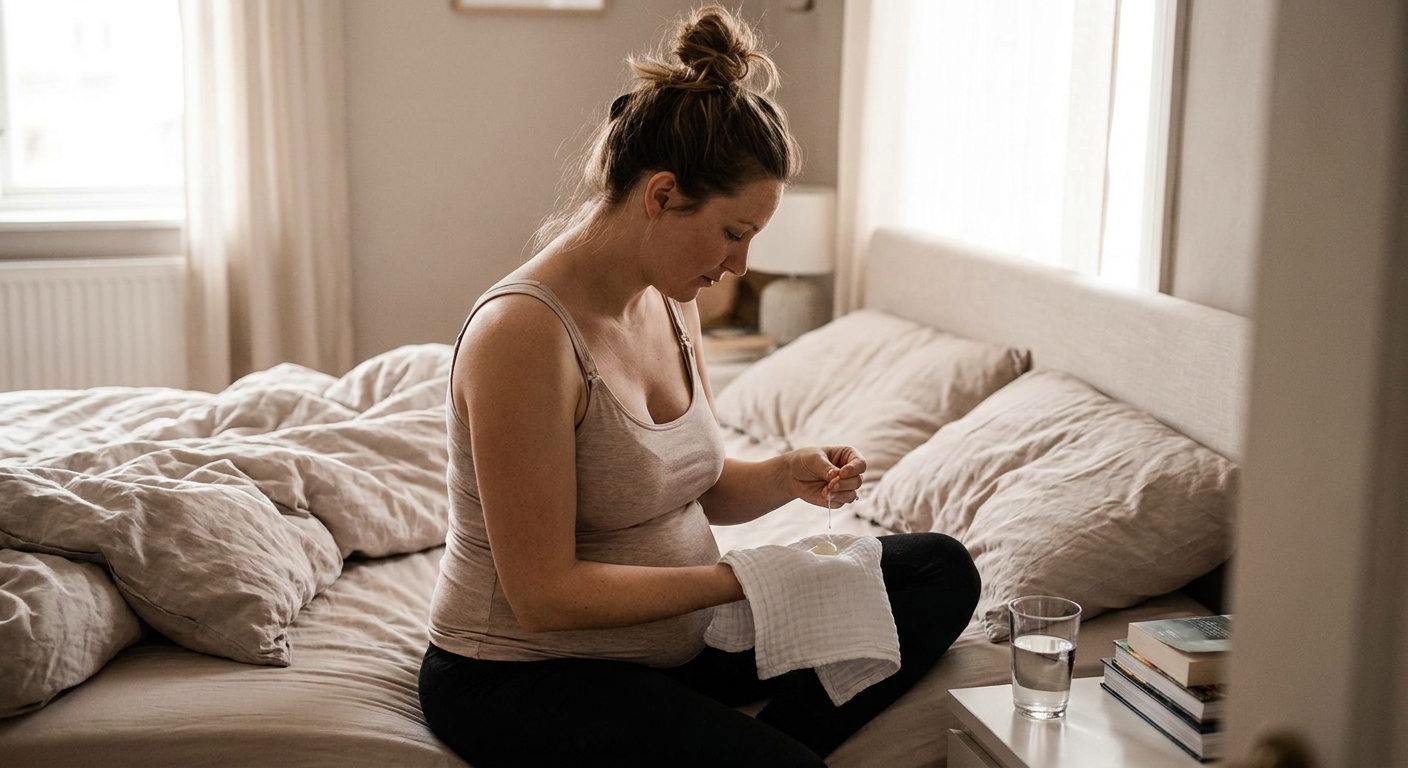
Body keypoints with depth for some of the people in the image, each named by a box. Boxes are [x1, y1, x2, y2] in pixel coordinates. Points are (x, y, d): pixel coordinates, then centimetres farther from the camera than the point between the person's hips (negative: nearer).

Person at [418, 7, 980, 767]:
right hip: (524, 679, -9)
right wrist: (741, 578, -21)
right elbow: (544, 593, -24)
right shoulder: (524, 333, -24)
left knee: (939, 570, 2)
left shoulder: (671, 301, 3)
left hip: (677, 630, 9)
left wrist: (784, 477, -7)